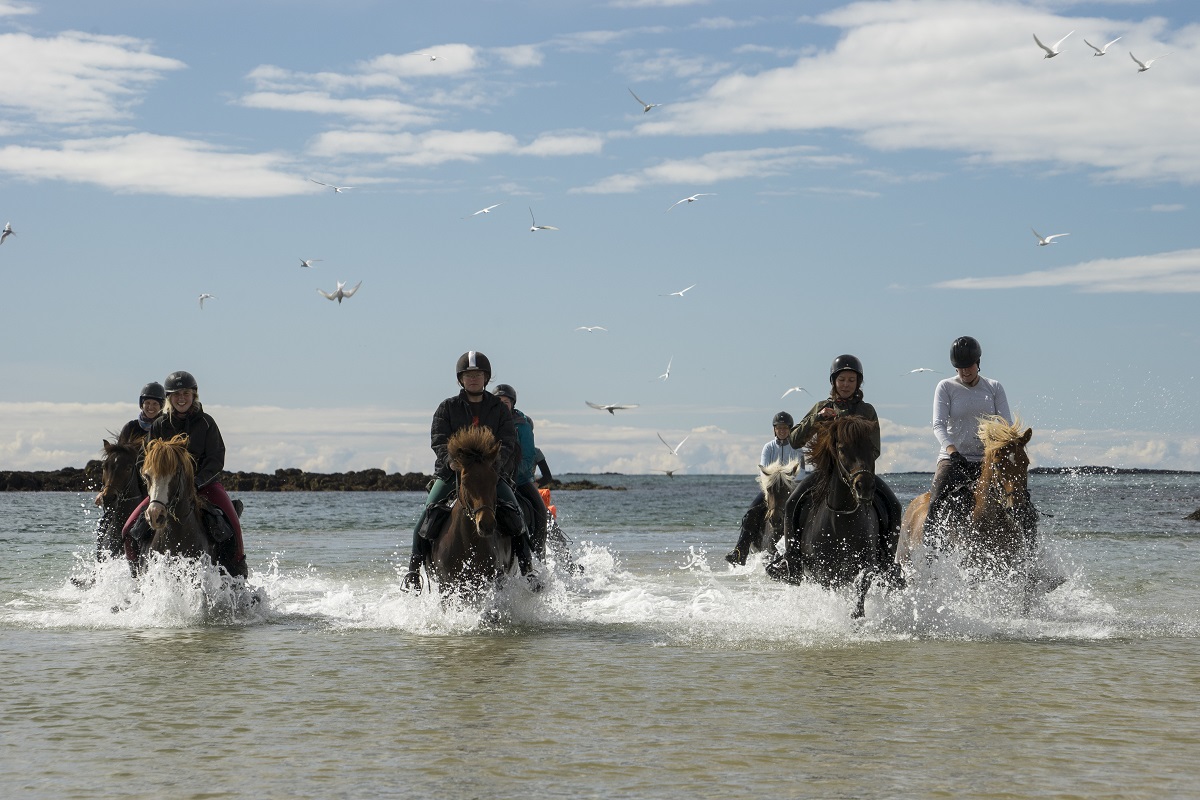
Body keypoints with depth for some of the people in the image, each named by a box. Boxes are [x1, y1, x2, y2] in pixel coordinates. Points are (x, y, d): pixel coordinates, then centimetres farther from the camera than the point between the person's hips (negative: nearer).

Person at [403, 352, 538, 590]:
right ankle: (414, 569, -14)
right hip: (450, 471, 0)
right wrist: (451, 460, -24)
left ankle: (527, 567, -15)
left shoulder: (500, 410, 9)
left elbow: (507, 444, -1)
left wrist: (494, 464, -22)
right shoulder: (447, 407, 8)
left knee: (511, 513, -22)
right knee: (430, 513, -22)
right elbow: (438, 441, -2)